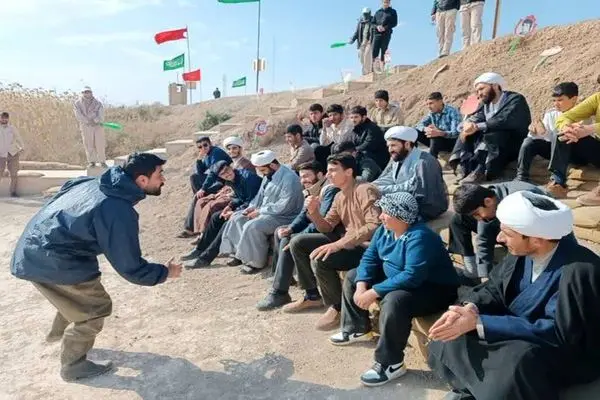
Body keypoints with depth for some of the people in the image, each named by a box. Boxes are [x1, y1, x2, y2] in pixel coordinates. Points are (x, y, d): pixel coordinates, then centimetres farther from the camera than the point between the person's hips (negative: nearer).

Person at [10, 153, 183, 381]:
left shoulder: (97, 183, 1)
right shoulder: (119, 212, -26)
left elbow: (66, 189, 21)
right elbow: (130, 267, -20)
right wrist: (165, 272, -3)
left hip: (34, 250, 10)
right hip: (51, 261, -10)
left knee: (81, 292, 31)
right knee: (96, 309, 3)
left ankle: (59, 332, 56)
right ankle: (72, 366, 22)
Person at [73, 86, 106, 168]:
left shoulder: (97, 103, 6)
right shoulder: (77, 104, 6)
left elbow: (101, 114, -5)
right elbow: (78, 115, -6)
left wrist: (95, 121, -22)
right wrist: (88, 121, -17)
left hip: (98, 126, 0)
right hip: (85, 127, 0)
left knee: (100, 144, -4)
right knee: (88, 145, 0)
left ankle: (102, 161, 4)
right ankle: (91, 161, 10)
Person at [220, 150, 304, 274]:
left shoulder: (289, 178, -23)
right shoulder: (268, 175, 7)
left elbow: (284, 207, -28)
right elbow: (260, 195, 20)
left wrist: (260, 211, -21)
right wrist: (252, 207, 0)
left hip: (283, 216, -10)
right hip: (265, 211, 10)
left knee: (252, 226, -28)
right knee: (236, 218, 6)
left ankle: (256, 262, -12)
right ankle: (239, 253, 11)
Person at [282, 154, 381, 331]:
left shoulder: (365, 190, -19)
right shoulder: (339, 196, 10)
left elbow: (375, 226, -32)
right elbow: (327, 228, 12)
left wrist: (338, 244, -35)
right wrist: (314, 212, -10)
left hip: (367, 246, -9)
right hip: (346, 241, 9)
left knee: (319, 259, -30)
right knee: (297, 243, 5)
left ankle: (338, 307, -4)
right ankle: (312, 296, 17)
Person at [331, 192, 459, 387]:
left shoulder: (419, 237, -30)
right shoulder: (385, 230, -3)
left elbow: (412, 277, -37)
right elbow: (370, 258, 1)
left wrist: (374, 292, -34)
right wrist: (362, 286, -16)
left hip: (433, 289, -9)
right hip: (394, 279, 10)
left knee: (394, 301, -39)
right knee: (352, 277, 12)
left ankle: (390, 364, -22)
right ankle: (357, 328, 24)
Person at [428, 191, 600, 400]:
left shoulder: (579, 272, -30)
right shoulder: (523, 251, -10)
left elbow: (558, 333, -31)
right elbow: (495, 288, 0)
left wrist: (479, 323, -33)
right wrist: (470, 307, -24)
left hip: (567, 352, -6)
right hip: (521, 330, 7)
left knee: (516, 362, -35)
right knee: (455, 328, -3)